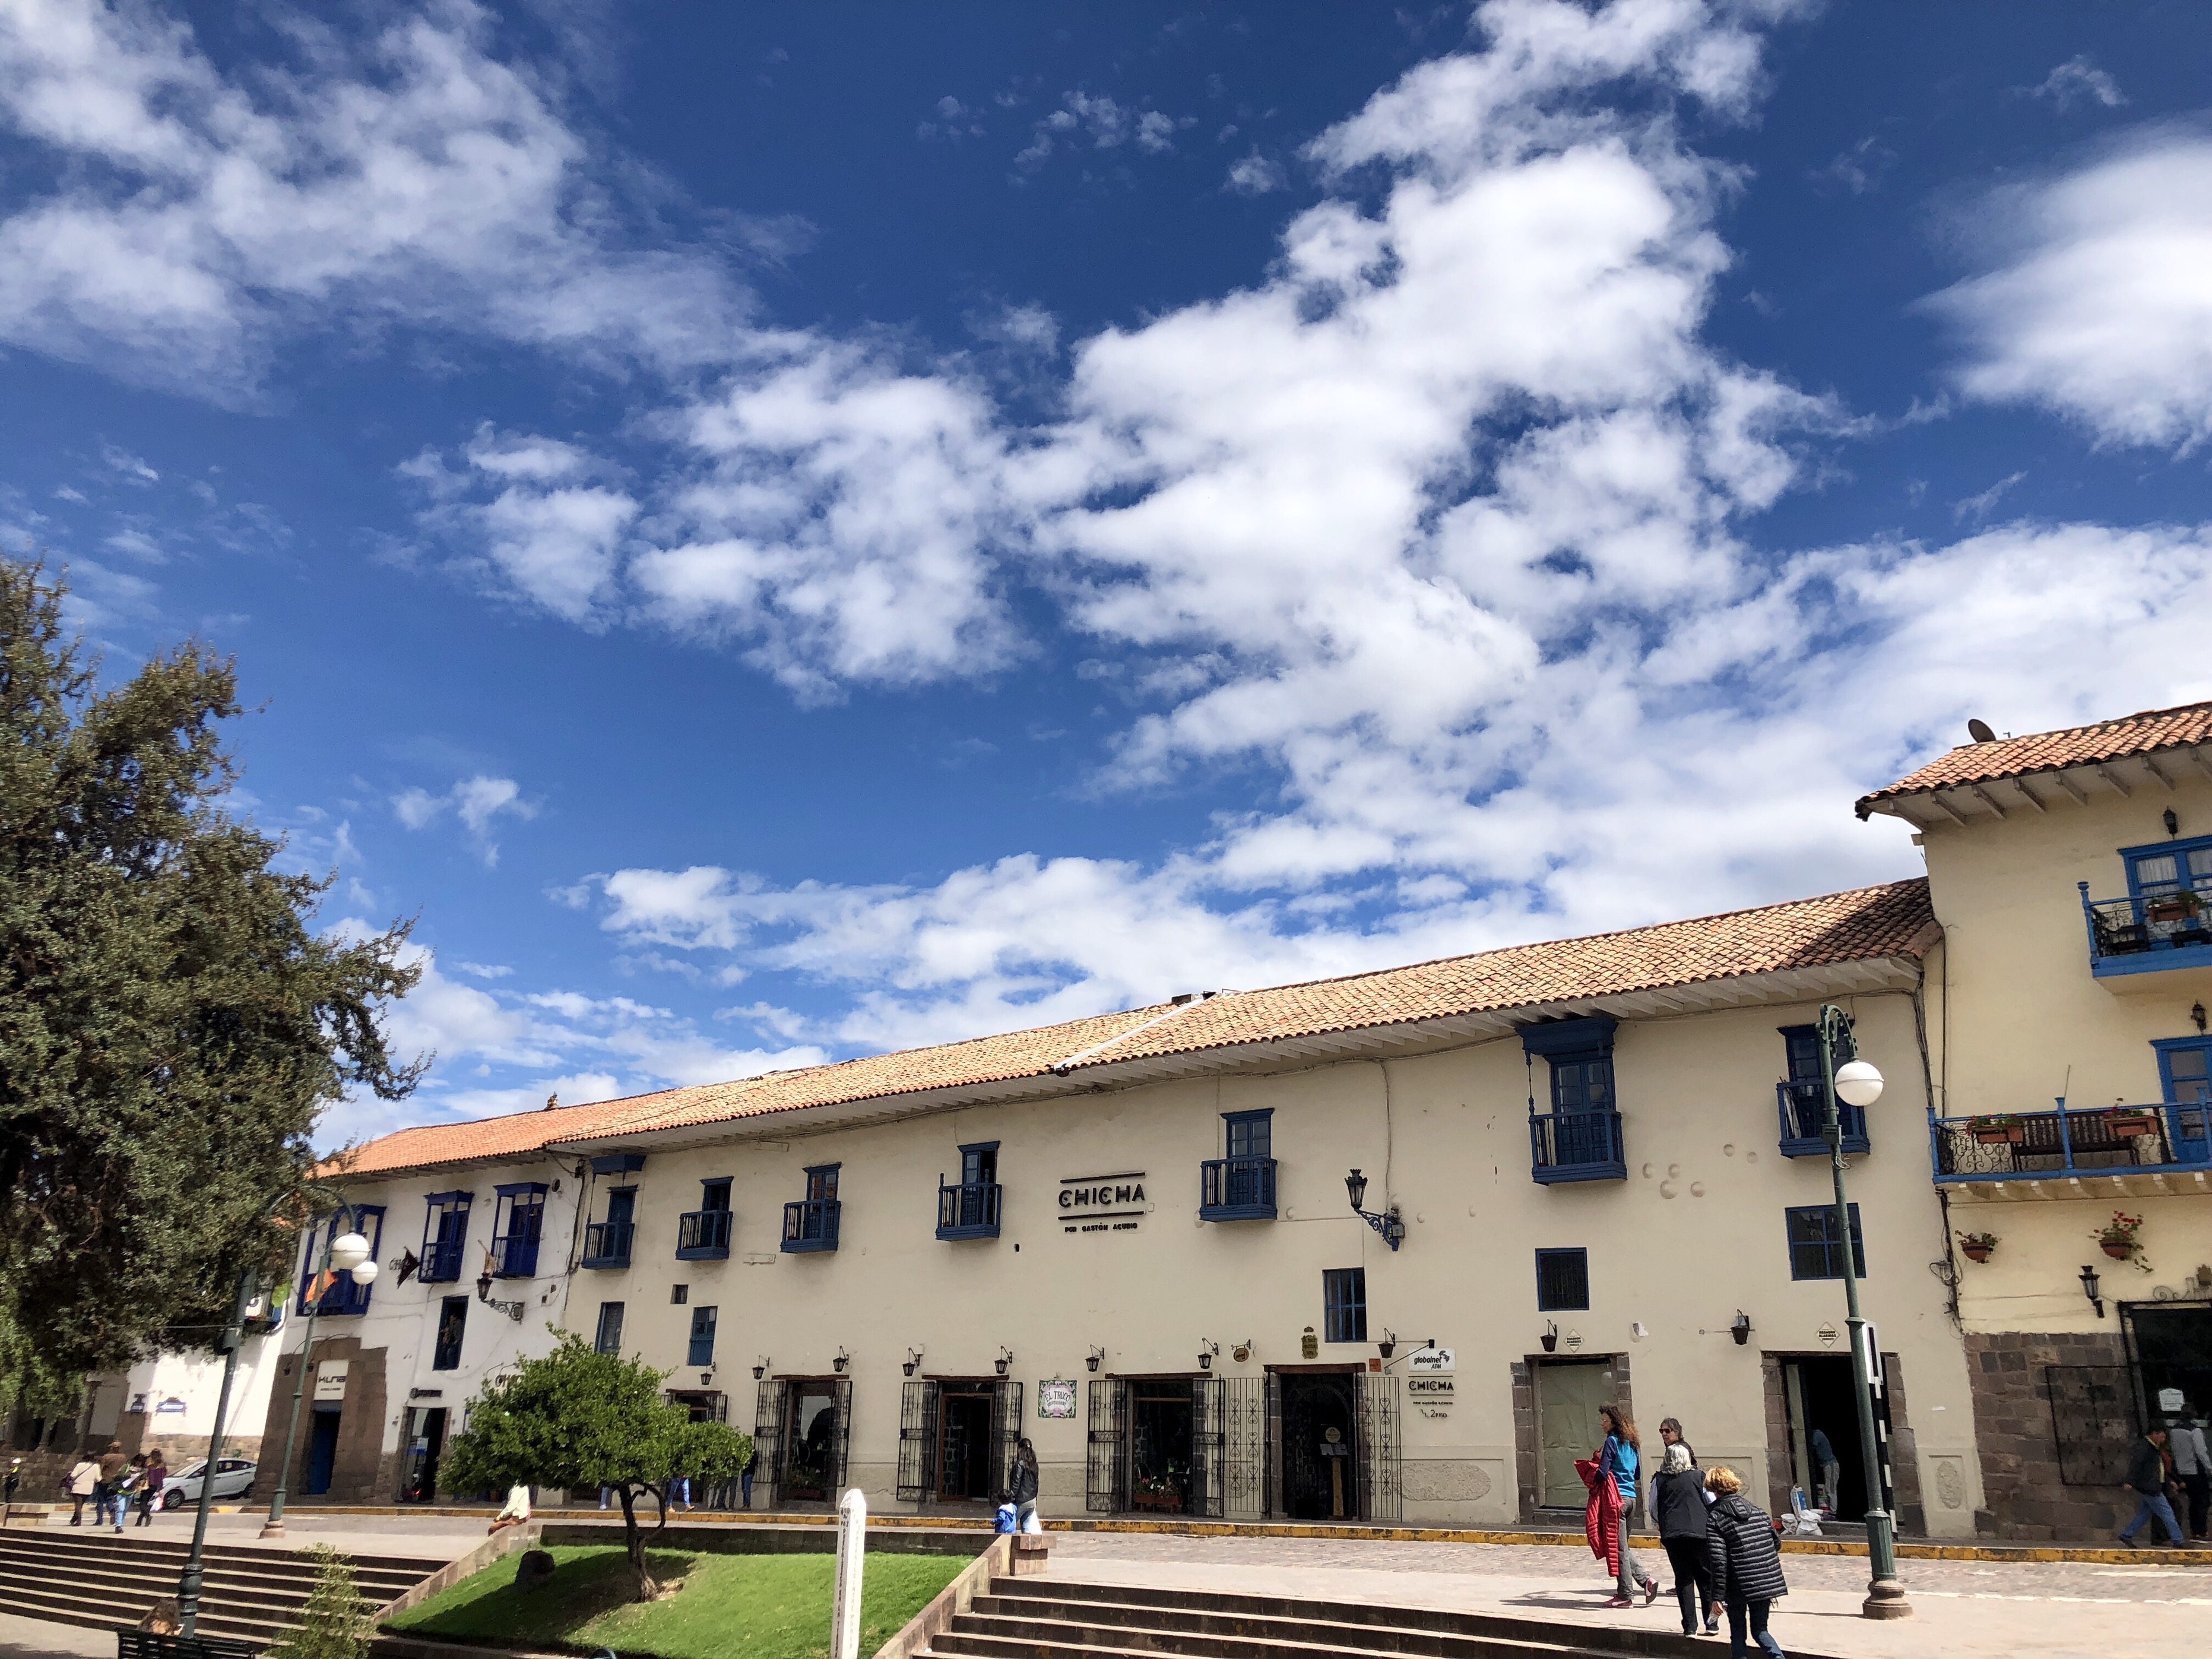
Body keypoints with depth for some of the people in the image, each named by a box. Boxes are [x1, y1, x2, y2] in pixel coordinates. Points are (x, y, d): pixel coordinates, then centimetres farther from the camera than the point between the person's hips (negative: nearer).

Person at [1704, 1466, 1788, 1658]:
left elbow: (1718, 1560, -14)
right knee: (1760, 1630, 17)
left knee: (1737, 1632, 13)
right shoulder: (1758, 1511, 9)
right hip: (1767, 1582, 4)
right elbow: (1777, 1544, 13)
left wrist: (1718, 1596, -11)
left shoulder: (1714, 1519, -7)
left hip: (1738, 1587, -4)